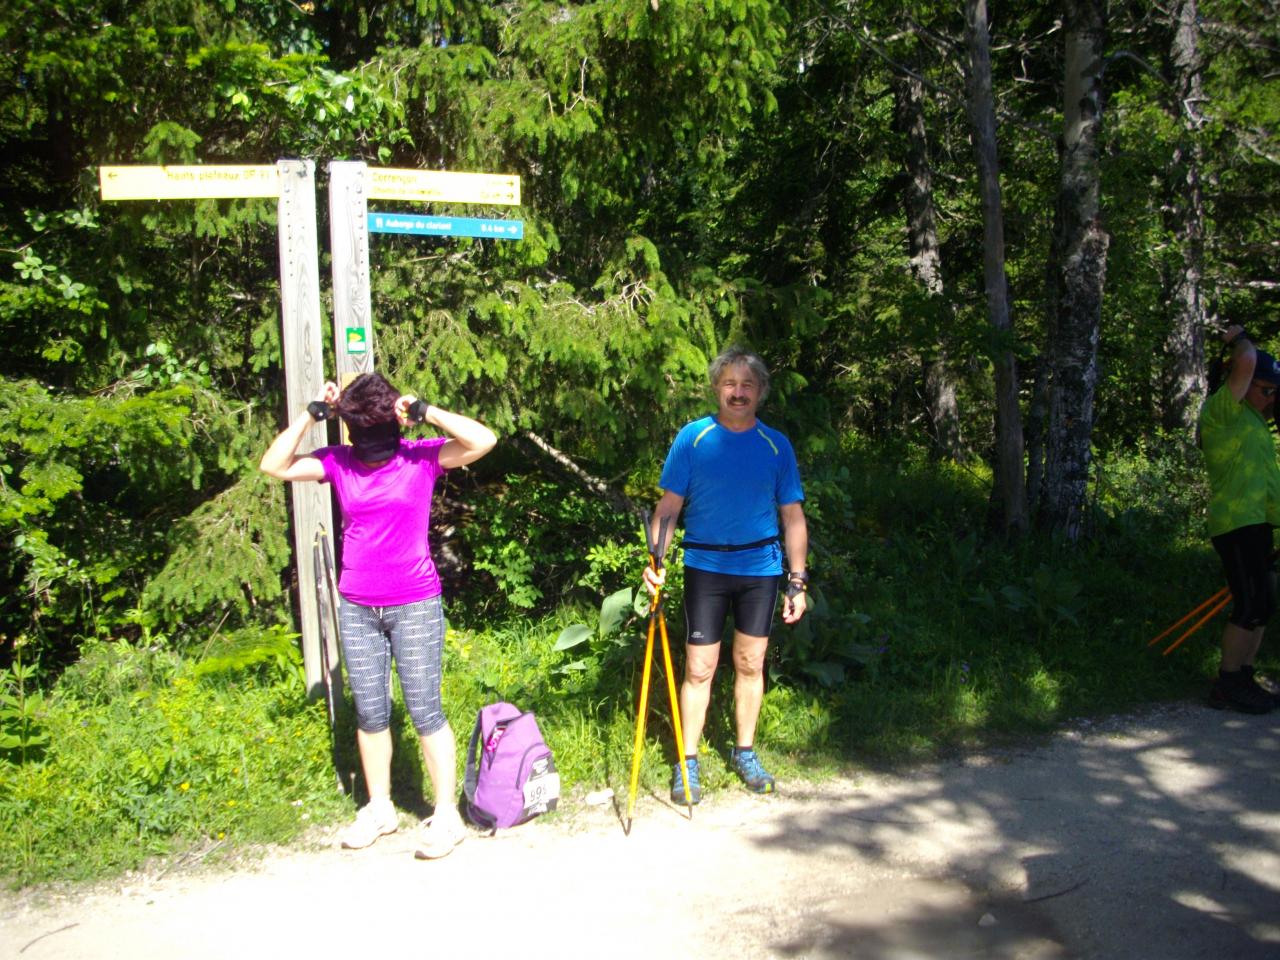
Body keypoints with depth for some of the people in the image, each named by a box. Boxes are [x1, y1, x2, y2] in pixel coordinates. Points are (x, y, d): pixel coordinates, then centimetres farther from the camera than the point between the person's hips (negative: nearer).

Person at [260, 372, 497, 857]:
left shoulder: (421, 457, -7)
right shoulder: (338, 462, 3)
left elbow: (483, 440, -18)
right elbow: (274, 465, 0)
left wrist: (424, 411, -18)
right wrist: (312, 413, -6)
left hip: (414, 606, -3)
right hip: (356, 609, 4)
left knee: (424, 711, 1)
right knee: (369, 713, 13)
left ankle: (446, 815, 12)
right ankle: (379, 808, 29)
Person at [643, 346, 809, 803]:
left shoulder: (776, 445, 2)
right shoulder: (692, 437, -2)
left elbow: (792, 516, 5)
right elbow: (668, 505, -2)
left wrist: (797, 581, 1)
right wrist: (655, 559, -15)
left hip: (760, 568, 2)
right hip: (705, 565, -2)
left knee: (750, 664, 11)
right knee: (699, 668, 0)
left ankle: (745, 753, 28)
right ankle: (688, 761, 14)